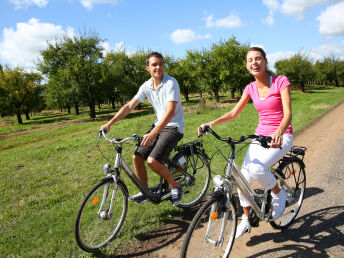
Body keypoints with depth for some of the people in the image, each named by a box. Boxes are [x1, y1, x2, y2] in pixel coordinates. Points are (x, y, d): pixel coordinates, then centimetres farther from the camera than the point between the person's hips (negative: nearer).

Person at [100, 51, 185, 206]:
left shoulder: (171, 83, -18)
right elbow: (129, 106, 4)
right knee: (137, 157, 0)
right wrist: (109, 123, -4)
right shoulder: (146, 86, 2)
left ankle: (175, 187, 3)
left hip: (173, 127, -7)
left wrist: (153, 133, -39)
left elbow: (170, 112, -28)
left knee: (152, 160, -22)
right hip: (158, 125, 7)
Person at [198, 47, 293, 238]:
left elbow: (288, 113, -19)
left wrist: (278, 132, -40)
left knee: (256, 167, -31)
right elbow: (234, 113, 6)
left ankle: (279, 194, 2)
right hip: (261, 135, 5)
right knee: (243, 178, -6)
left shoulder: (281, 81, -10)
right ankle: (246, 219, 17)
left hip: (281, 136, -5)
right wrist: (212, 123, -9)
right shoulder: (251, 88, 5)